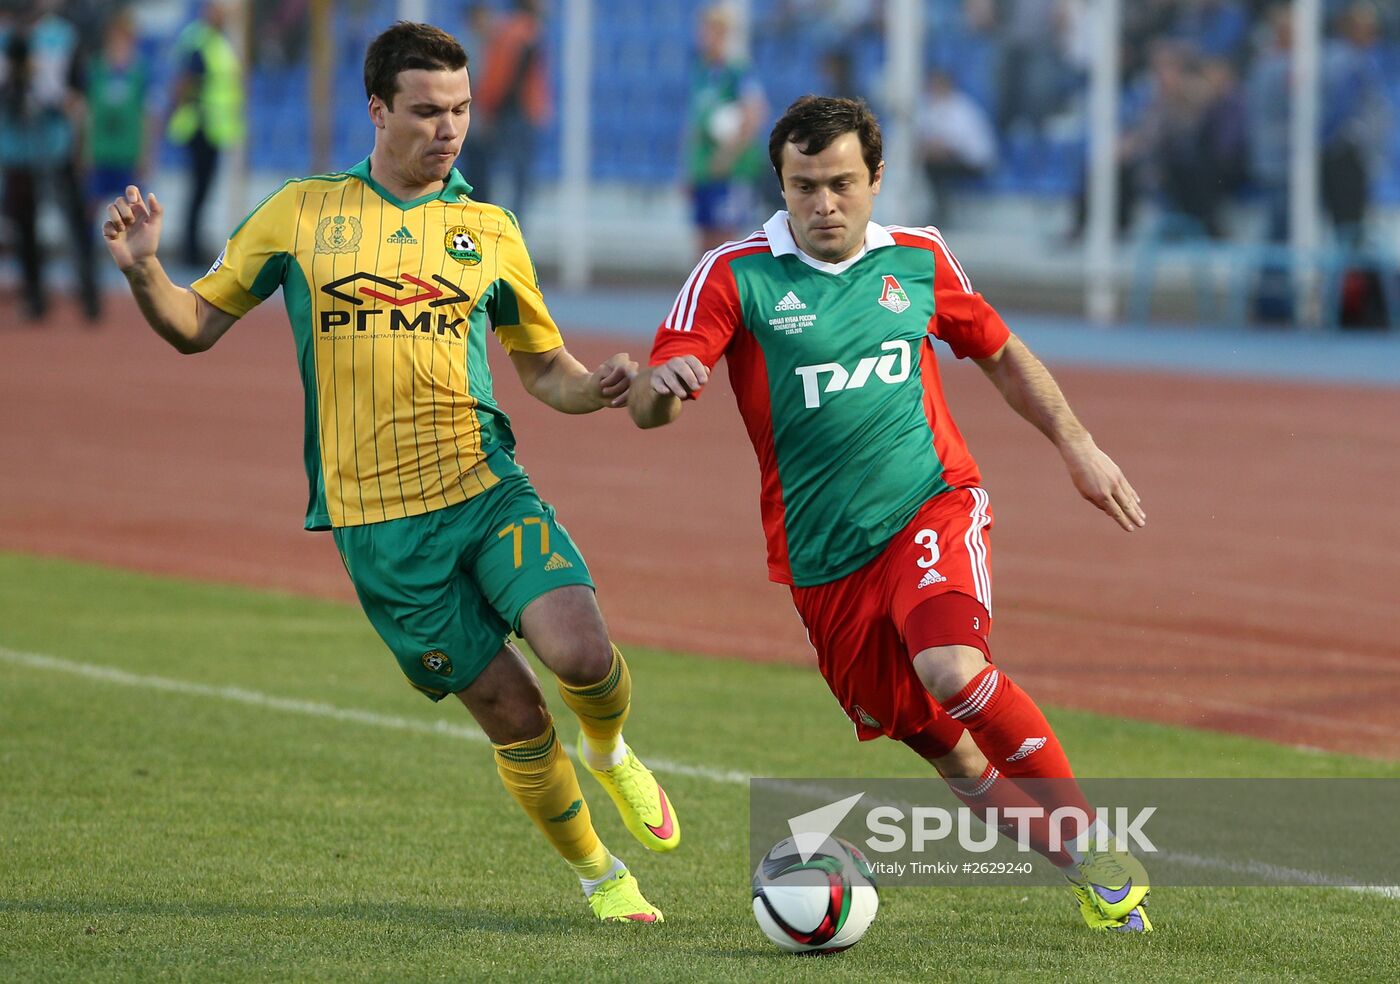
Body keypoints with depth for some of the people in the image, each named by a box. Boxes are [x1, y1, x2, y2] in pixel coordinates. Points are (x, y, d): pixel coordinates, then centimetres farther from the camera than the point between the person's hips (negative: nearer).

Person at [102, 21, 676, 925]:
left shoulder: (489, 230, 8)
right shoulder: (302, 213, 4)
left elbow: (546, 367, 17)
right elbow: (197, 326, 10)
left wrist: (598, 387, -6)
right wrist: (144, 273, -11)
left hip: (486, 487, 1)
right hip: (376, 520, -1)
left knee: (581, 650, -22)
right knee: (511, 711, -3)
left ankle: (611, 755, 14)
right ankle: (598, 875, 20)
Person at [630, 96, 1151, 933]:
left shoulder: (918, 259, 5)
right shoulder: (736, 276, -4)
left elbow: (1002, 354, 22)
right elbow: (647, 407, -13)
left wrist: (1078, 446, 16)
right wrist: (663, 386, -37)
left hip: (933, 508, -1)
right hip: (822, 557, 1)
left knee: (954, 669, -28)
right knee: (936, 742, 2)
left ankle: (1101, 849, -16)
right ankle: (1077, 867, 19)